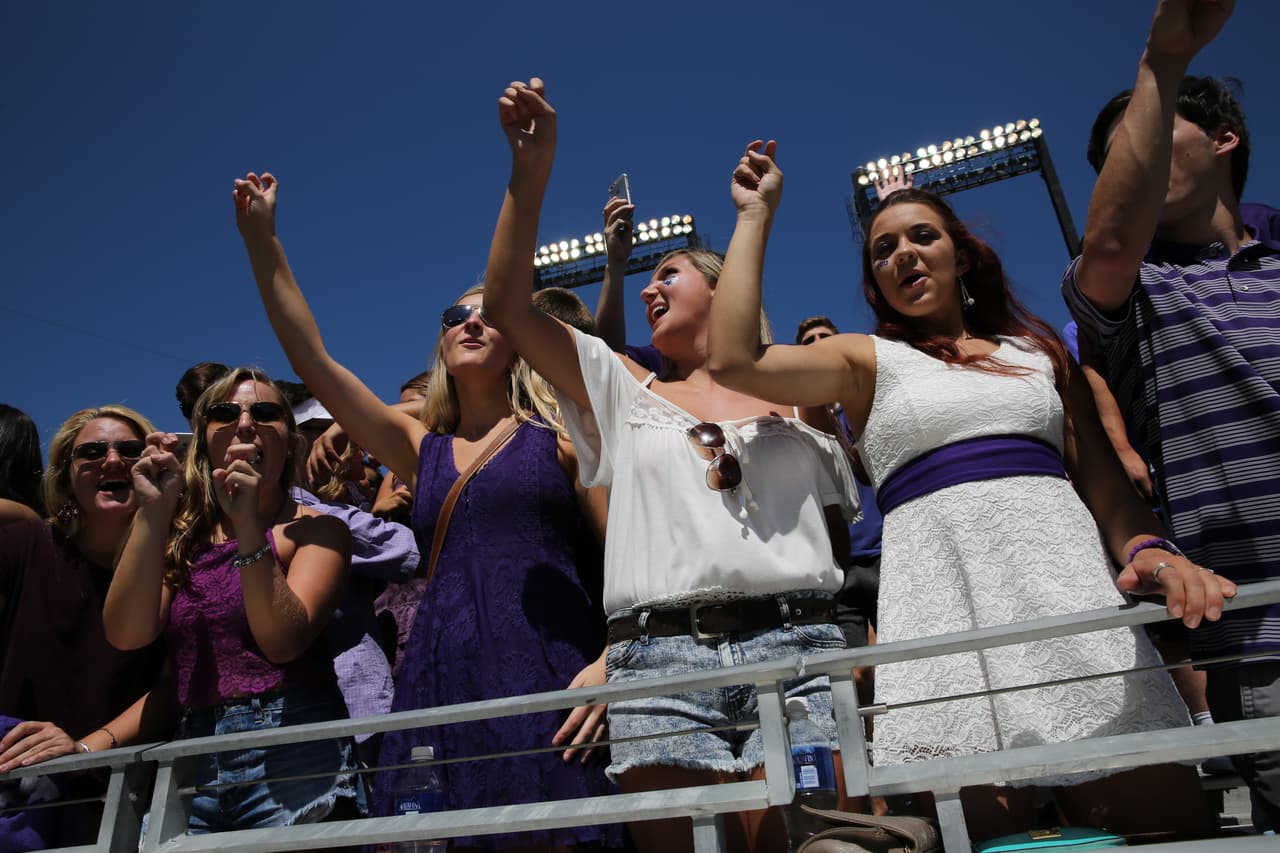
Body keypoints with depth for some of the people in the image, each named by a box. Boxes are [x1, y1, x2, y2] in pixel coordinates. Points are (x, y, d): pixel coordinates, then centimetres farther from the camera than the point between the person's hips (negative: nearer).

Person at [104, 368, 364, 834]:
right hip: (194, 762, 4)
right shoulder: (181, 536, 10)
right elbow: (127, 634, -5)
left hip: (292, 750, -4)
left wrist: (249, 525, -24)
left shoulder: (315, 529, -2)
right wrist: (153, 511, -11)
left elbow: (284, 642, -16)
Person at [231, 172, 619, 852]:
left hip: (546, 678, -3)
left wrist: (610, 662, -14)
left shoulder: (560, 434, 8)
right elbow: (313, 361, 14)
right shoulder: (421, 449, 18)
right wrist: (261, 240, 14)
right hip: (442, 684, 4)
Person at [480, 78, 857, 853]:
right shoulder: (624, 393, 19)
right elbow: (508, 304, 10)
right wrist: (531, 170, 4)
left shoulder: (798, 404, 17)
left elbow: (842, 541, 16)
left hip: (793, 650, 0)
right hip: (659, 657, 1)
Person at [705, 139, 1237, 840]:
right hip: (939, 589, -2)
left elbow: (1104, 481, 16)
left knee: (1159, 819, -3)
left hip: (1067, 572, 3)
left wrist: (1147, 547, -8)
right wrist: (756, 215, 6)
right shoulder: (868, 359, 13)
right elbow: (734, 361, -4)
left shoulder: (1040, 348, 21)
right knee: (986, 824, -8)